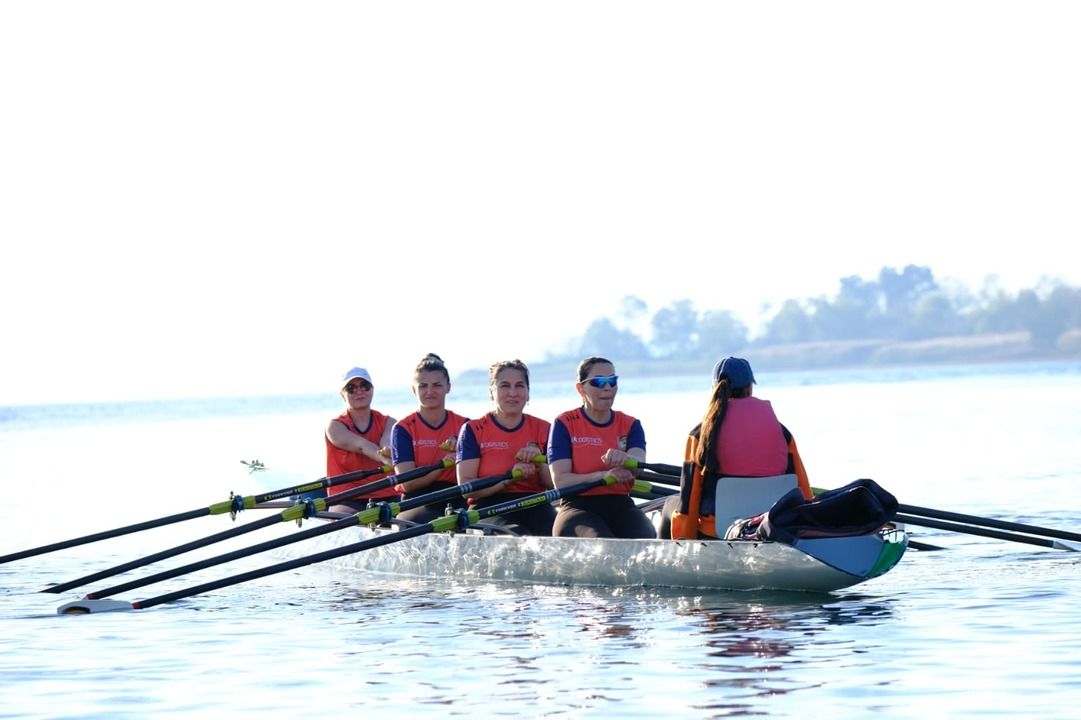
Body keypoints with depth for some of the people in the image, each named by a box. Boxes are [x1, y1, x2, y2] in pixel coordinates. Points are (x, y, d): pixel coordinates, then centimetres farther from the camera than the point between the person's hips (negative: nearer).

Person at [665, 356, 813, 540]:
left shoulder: (701, 434, -7)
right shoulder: (781, 432, 0)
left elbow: (688, 501, -6)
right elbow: (804, 494, 2)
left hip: (714, 537, -3)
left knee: (671, 505, 28)